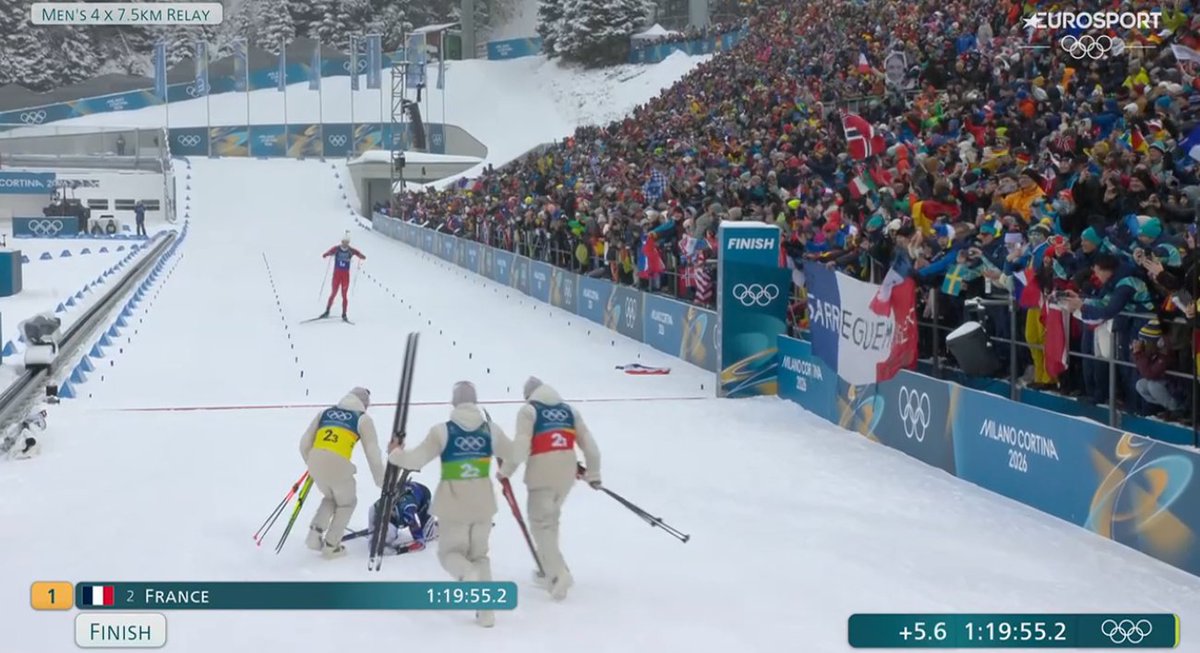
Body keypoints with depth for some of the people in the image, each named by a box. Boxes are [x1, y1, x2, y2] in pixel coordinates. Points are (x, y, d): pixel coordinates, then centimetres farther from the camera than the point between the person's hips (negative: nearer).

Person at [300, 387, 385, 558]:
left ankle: (315, 532, 17)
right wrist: (381, 481, 18)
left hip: (315, 462, 4)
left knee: (330, 497, 32)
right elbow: (373, 453, 8)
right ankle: (331, 546, 23)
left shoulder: (325, 412, 22)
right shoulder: (363, 419, 11)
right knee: (347, 503, 24)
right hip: (338, 466, -4)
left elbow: (305, 443, 20)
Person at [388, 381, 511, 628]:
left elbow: (416, 459, -11)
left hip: (453, 503, -3)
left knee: (450, 551, 14)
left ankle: (467, 574, -23)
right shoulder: (491, 429, -2)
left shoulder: (442, 430, -12)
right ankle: (486, 610, 4)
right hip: (483, 502, 3)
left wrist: (396, 454, 9)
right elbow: (512, 454, 13)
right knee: (479, 553, 18)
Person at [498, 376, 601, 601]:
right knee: (550, 518, 22)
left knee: (540, 523, 0)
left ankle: (560, 573, -15)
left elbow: (520, 446, -11)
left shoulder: (529, 410, 0)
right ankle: (548, 569, 27)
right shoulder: (569, 410, 14)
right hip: (567, 471, 5)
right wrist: (593, 474, 22)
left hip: (542, 473, -5)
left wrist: (506, 471, 2)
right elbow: (589, 444, 12)